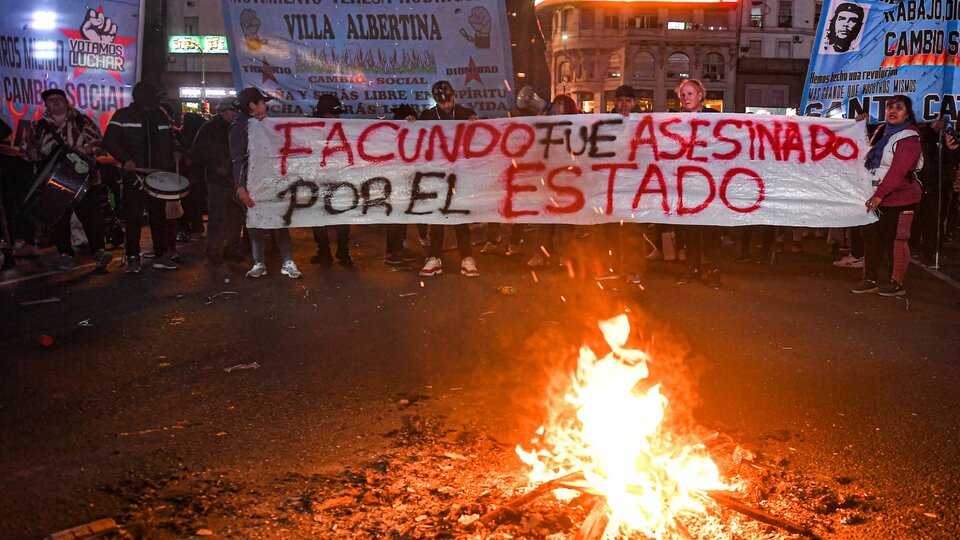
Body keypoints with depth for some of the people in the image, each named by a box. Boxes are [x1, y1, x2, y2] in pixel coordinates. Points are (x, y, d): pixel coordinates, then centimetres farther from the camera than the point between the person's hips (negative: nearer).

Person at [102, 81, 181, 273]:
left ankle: (161, 255, 13)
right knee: (133, 217, -3)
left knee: (159, 216, 7)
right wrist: (125, 159, -17)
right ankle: (133, 257, 4)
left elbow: (169, 139, 23)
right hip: (134, 173, -4)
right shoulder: (123, 115, -1)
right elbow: (109, 141, -4)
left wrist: (174, 152, 2)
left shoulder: (161, 117, 12)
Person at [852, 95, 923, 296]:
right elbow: (865, 155, 26)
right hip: (876, 196, 8)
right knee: (871, 237, 9)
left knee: (895, 240, -2)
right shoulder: (881, 132, 13)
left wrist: (880, 194, -30)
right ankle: (870, 279, 17)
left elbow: (898, 171, -24)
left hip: (898, 199, -8)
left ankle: (896, 283, 8)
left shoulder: (909, 138, -12)